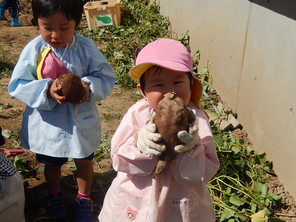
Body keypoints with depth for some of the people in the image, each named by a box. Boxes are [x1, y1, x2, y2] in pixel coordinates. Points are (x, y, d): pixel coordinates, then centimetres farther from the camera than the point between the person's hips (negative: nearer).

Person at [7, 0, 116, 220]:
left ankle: (84, 198, 46)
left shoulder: (86, 47, -16)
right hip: (47, 124, 0)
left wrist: (89, 87, -32)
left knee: (84, 162, 20)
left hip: (81, 122, 0)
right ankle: (54, 194, 54)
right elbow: (17, 85, -16)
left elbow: (106, 77, -11)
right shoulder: (34, 49, -18)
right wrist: (47, 91, -33)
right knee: (52, 163, 24)